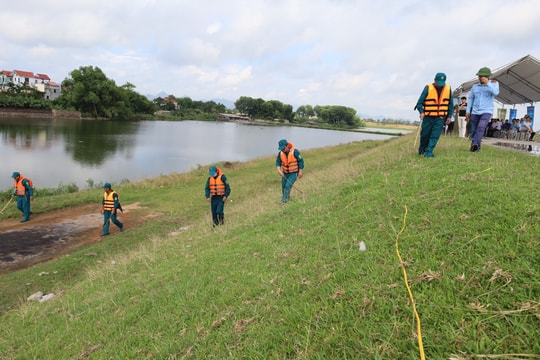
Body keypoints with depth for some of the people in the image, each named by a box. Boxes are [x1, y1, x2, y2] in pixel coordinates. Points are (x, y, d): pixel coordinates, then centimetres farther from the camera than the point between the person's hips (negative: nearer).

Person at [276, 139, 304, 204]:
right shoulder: (280, 153, -9)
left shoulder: (295, 152, -21)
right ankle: (287, 197, 37)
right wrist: (279, 170, -22)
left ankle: (284, 200, -6)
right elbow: (278, 162, -4)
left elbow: (300, 161, -13)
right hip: (285, 173, 5)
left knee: (288, 186, -16)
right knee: (283, 186, 11)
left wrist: (300, 171, -12)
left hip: (294, 173, -5)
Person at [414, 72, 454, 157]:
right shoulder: (428, 88, -8)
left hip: (440, 118, 2)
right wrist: (421, 112, -26)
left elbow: (450, 104, 12)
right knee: (425, 135, 7)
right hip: (428, 117, -2)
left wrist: (449, 116, 5)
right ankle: (421, 151, 28)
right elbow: (419, 102, -9)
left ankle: (429, 152, -7)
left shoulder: (448, 89, 3)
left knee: (435, 136, -8)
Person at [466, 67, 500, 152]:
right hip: (475, 112, 4)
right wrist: (468, 111, 7)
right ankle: (477, 147, 22)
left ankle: (475, 144, -41)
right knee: (474, 131, 5)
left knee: (481, 127, -27)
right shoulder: (475, 86, 7)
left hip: (487, 112, -4)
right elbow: (470, 98, 13)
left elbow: (496, 93, -20)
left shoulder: (493, 83, -2)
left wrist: (487, 83, -21)